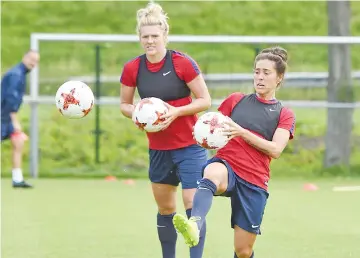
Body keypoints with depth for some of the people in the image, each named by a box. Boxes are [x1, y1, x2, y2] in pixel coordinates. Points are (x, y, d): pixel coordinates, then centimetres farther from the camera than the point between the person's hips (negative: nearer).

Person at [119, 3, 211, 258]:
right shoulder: (132, 69, -3)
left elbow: (205, 101, -9)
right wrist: (137, 113, -12)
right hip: (158, 149, 4)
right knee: (165, 208, 14)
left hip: (190, 146, -4)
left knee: (193, 205, -12)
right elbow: (125, 104, 9)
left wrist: (177, 112, -23)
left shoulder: (183, 63, -14)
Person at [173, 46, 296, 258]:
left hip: (255, 182, 1)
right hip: (226, 164, -1)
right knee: (213, 175, -41)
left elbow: (275, 149, -3)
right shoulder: (236, 100, 18)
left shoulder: (285, 115, 13)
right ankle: (194, 226, -69)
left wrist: (242, 132, -15)